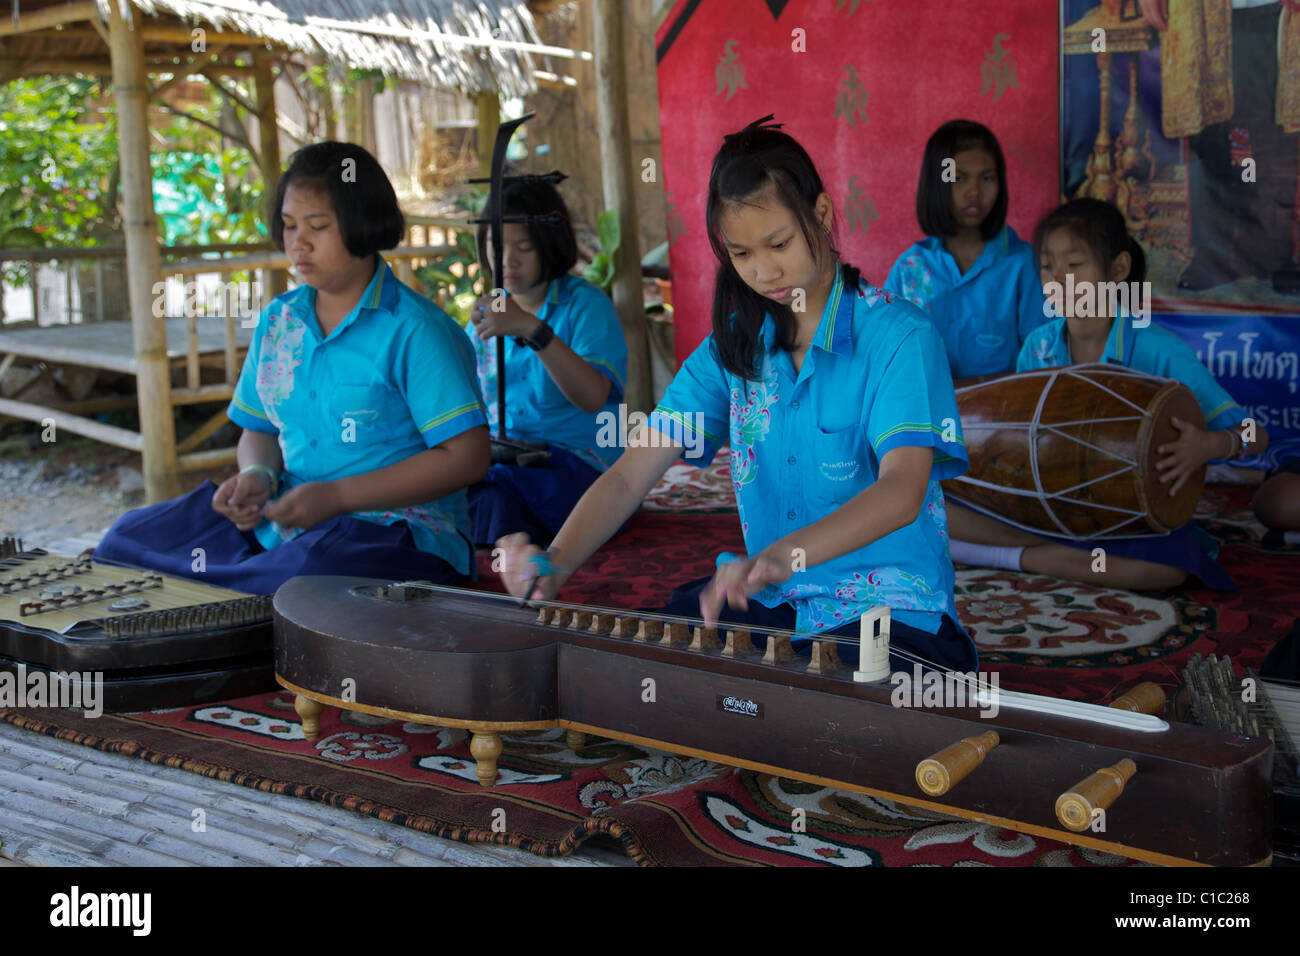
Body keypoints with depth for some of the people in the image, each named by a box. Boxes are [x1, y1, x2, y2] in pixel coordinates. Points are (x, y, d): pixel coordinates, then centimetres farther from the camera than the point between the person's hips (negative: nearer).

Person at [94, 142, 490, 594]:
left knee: (301, 579, -39)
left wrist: (336, 496, -18)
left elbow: (467, 456, -16)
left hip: (398, 533, -6)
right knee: (129, 537, -5)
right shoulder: (277, 320, 12)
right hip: (283, 518, 7)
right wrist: (257, 476, -3)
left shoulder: (415, 331, -10)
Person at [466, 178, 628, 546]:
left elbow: (593, 398, -20)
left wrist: (532, 329, -30)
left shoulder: (585, 304, -2)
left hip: (578, 467, -4)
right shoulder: (490, 310, 15)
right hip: (500, 463, 4)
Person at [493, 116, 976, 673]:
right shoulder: (735, 345, 8)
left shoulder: (899, 338, -9)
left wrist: (785, 555, -43)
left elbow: (902, 491, -25)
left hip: (892, 613, -5)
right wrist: (556, 563, -21)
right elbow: (630, 475, -1)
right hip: (771, 606, 5)